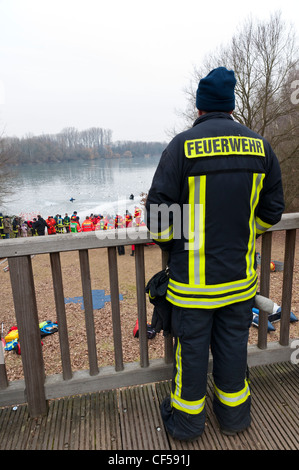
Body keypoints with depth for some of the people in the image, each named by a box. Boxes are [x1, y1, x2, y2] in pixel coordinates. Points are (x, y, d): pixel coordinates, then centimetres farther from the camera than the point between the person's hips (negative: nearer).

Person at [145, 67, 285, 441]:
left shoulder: (182, 146, -11)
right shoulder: (260, 147, 1)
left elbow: (158, 213, -12)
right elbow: (271, 212, 8)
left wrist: (169, 243, 8)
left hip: (193, 278, -3)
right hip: (240, 276, 4)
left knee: (192, 347, 12)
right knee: (233, 343, 20)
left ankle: (186, 419, 34)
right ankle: (234, 414, 40)